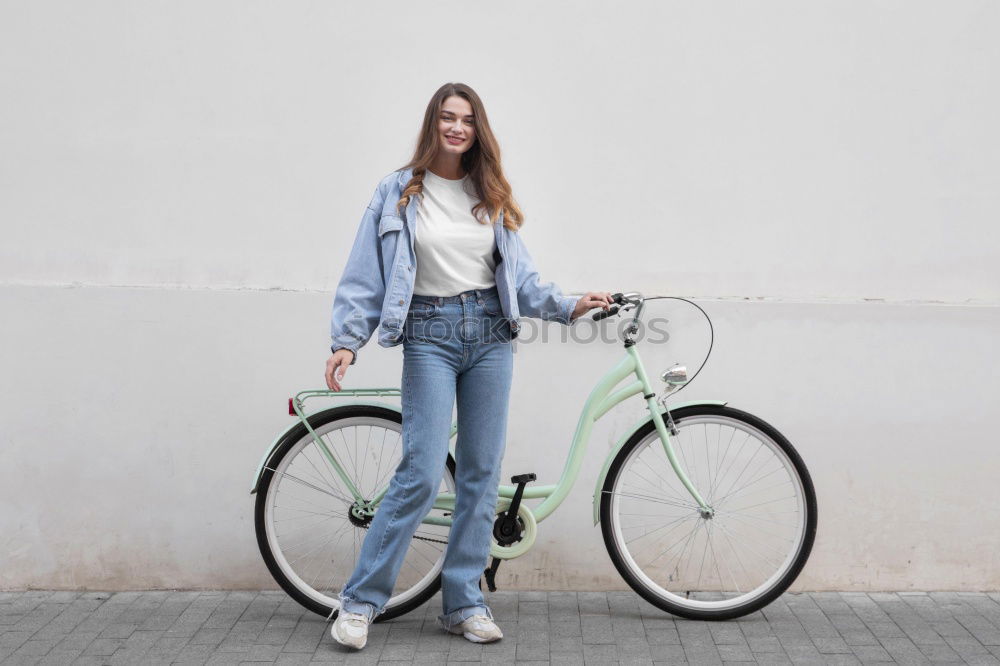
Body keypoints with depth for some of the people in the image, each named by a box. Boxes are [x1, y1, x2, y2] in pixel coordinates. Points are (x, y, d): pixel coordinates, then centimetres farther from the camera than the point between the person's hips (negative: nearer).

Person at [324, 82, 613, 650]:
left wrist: (568, 306, -2)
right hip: (429, 336, -4)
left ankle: (465, 602, 16)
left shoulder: (492, 196, 11)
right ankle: (360, 600, 3)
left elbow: (520, 274, 11)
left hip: (490, 334, 4)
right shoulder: (399, 192, 2)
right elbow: (365, 275, 0)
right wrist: (346, 342, -8)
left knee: (482, 473, 5)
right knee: (423, 473, -11)